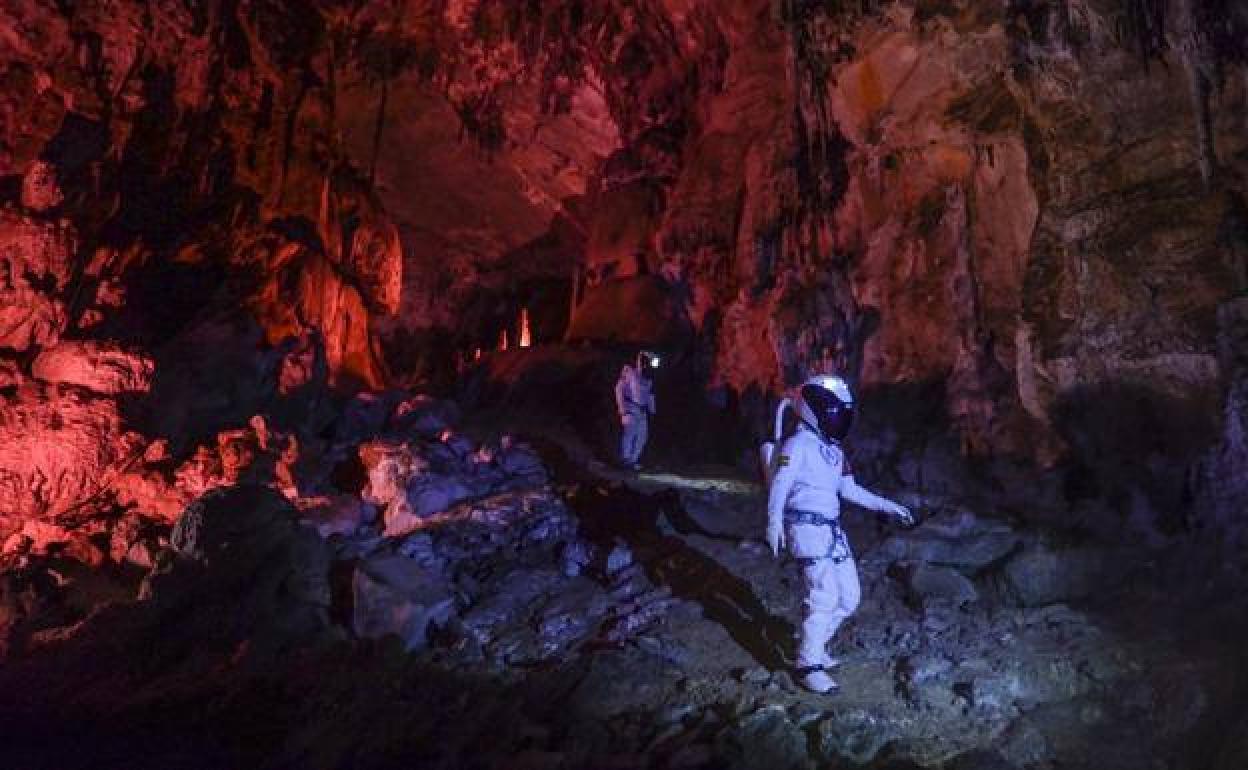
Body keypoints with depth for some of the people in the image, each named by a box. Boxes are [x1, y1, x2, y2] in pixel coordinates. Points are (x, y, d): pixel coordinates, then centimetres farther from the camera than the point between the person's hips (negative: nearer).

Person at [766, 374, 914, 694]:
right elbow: (780, 483, -20)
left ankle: (812, 643, 28)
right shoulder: (799, 443, -7)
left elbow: (850, 490, 26)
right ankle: (809, 664, -5)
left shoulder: (834, 450, 19)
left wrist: (889, 507, 24)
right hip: (807, 527, -9)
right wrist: (774, 521, -35)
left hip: (832, 531, 9)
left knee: (849, 597, 10)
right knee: (824, 595, -16)